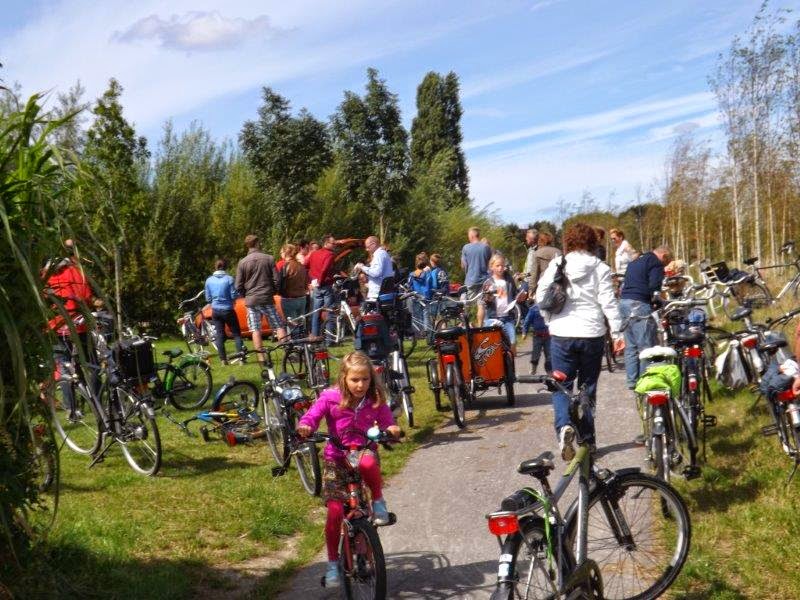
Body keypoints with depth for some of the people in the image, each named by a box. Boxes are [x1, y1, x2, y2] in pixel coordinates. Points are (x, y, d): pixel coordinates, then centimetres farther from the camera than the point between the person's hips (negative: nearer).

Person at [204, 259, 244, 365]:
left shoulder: (209, 280, -1)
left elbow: (208, 298, 4)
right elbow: (234, 295, -11)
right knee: (236, 334, 6)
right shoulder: (229, 279, -13)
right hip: (228, 310, -3)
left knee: (219, 335, 9)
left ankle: (223, 359, 7)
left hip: (215, 311, 3)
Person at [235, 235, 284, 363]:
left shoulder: (242, 262, -1)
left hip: (251, 300, 0)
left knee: (255, 330, 3)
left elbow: (238, 286, -1)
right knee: (278, 326, 7)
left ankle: (261, 357, 0)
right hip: (267, 299, 0)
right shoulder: (269, 259, -2)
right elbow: (276, 280, -2)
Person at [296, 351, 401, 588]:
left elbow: (387, 423, 3)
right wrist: (305, 427, -28)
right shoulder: (330, 398, -9)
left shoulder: (375, 401, -4)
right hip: (336, 459, 0)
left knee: (368, 463, -40)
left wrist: (392, 430, -21)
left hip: (364, 452, 0)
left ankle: (378, 501, -10)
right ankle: (333, 563, 9)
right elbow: (312, 416, -5)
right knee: (335, 511, -10)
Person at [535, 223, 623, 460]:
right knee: (588, 387, 13)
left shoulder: (556, 264, 0)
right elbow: (609, 302, -5)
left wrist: (550, 319, 12)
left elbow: (541, 294, -1)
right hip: (592, 334, 1)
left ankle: (564, 426, -20)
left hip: (561, 335, 0)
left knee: (561, 386, 7)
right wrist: (616, 332, -1)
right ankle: (588, 439, 16)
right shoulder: (600, 267, -1)